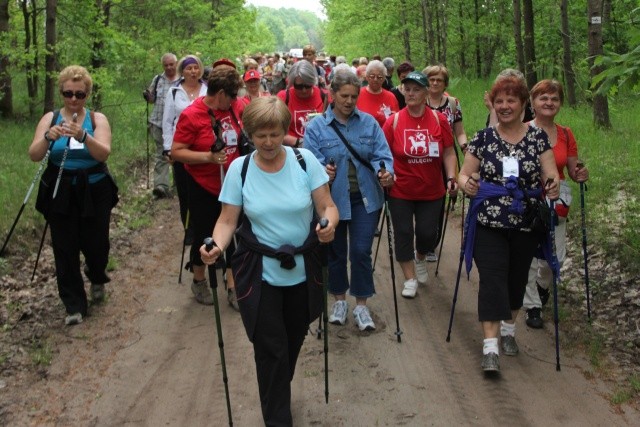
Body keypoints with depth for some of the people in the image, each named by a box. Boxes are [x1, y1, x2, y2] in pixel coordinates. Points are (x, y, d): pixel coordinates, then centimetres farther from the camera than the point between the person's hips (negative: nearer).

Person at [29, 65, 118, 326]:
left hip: (94, 192, 0)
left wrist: (83, 136, -36)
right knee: (65, 250, -1)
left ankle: (97, 278, 39)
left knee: (95, 245, 3)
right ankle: (74, 306, 12)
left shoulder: (97, 119, -2)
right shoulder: (50, 119, 1)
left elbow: (104, 153, -18)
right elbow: (34, 156, -10)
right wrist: (48, 137, -30)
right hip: (60, 194, 1)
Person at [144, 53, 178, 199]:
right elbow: (152, 99, 18)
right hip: (158, 122, 2)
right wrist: (147, 96, -4)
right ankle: (161, 185, -6)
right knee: (161, 154, -1)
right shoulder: (157, 79, 10)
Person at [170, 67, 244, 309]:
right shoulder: (191, 115, -19)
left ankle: (233, 287, 20)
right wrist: (209, 157, -28)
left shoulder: (235, 107, -3)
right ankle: (199, 281, 35)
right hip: (204, 188, -4)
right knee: (204, 236, 11)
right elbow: (176, 152, -19)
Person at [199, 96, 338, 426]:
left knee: (293, 341, 19)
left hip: (303, 270, 2)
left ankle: (277, 397, 47)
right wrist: (217, 246, -28)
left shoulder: (304, 160, -8)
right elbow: (227, 220, -7)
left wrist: (329, 224, -30)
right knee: (271, 349, -1)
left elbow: (327, 207, -7)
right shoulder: (240, 168, -7)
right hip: (259, 274, -2)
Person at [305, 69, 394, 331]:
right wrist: (322, 172, -34)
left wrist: (385, 172, -27)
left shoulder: (369, 123, 2)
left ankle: (361, 305, 16)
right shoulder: (317, 127, -4)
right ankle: (339, 300, 33)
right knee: (336, 251, 14)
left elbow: (381, 155, -6)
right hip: (332, 199, 0)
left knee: (361, 251, 0)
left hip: (365, 199, 1)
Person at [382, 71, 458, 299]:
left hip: (432, 191, 1)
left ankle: (420, 257, 41)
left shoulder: (439, 120, -5)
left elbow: (449, 153, -1)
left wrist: (451, 177, -11)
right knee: (403, 233, 4)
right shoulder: (393, 121, -7)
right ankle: (410, 278, 21)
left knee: (428, 233, 6)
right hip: (400, 191, -1)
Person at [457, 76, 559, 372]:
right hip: (489, 224, -1)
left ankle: (508, 330, 36)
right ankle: (490, 346, -12)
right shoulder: (483, 138, 1)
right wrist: (467, 184, -23)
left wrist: (552, 185, -27)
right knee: (492, 279, -10)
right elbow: (464, 174, 0)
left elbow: (551, 175, -4)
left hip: (526, 225, 2)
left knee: (517, 278, 14)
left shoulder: (538, 138, 2)